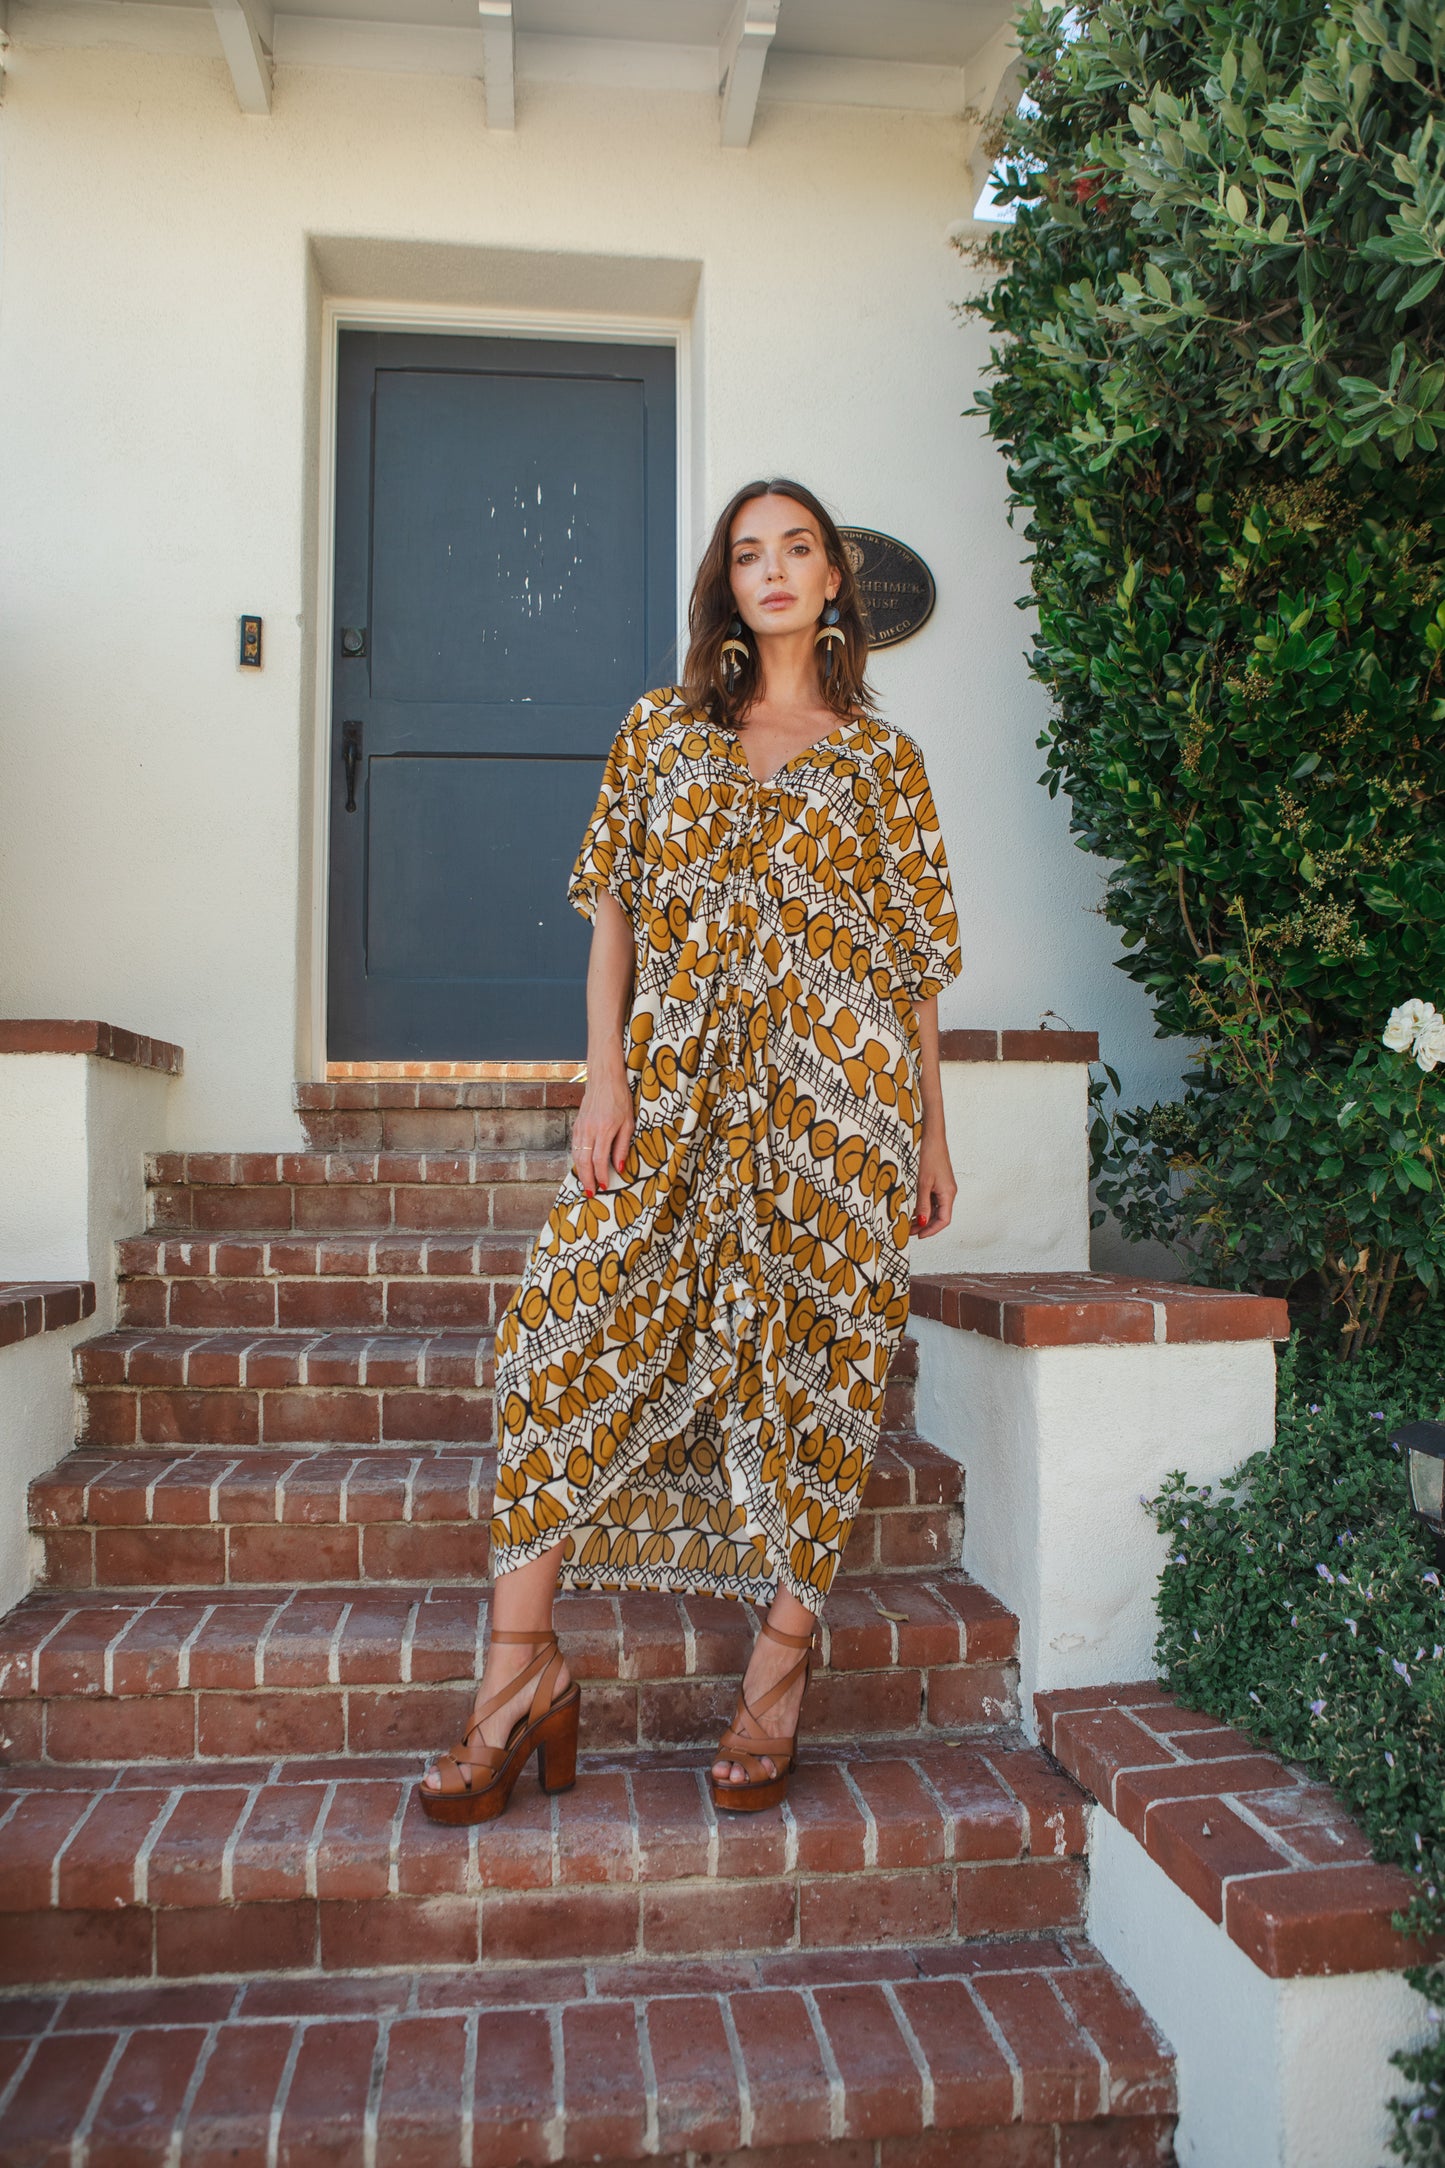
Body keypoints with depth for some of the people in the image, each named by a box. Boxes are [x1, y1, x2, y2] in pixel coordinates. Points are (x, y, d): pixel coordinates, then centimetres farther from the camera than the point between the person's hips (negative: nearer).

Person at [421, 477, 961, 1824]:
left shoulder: (881, 758, 12)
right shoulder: (662, 728, 14)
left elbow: (917, 960, 11)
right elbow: (615, 914, 9)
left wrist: (932, 1132, 7)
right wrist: (605, 1081, -3)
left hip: (836, 1100, 0)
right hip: (677, 1094, 1)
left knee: (811, 1362, 0)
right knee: (568, 1336, -9)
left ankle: (778, 1674, 15)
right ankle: (523, 1672, 1)